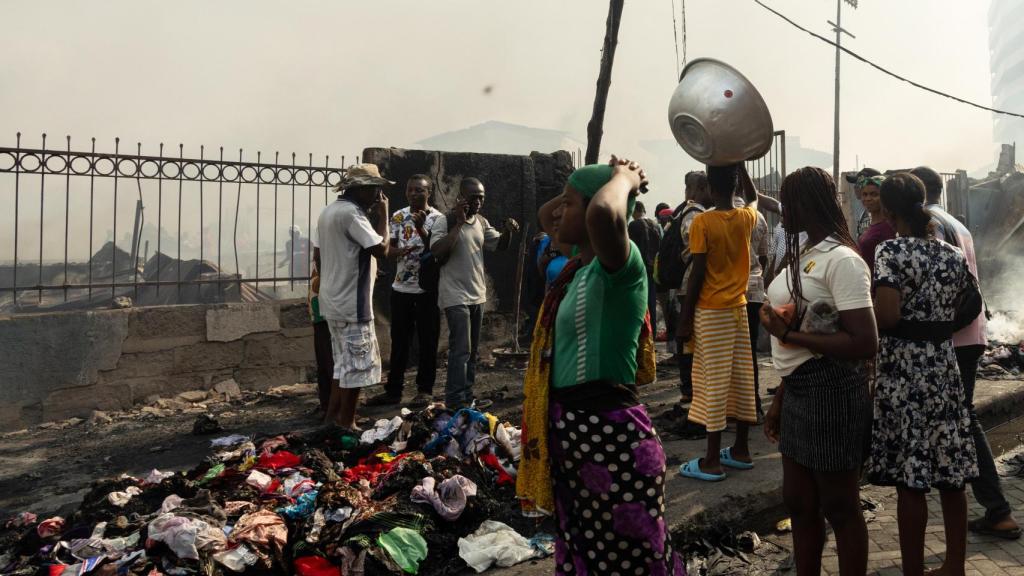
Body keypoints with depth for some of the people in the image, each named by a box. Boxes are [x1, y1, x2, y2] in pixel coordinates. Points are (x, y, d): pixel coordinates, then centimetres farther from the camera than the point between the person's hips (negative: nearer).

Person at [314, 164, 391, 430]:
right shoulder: (351, 213, -18)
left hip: (333, 301, 10)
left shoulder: (329, 210, 13)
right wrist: (383, 215, -10)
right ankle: (346, 425, 8)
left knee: (343, 362, 19)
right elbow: (381, 249, -22)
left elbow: (317, 256, 18)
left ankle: (332, 418, 25)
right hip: (352, 304, -10)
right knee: (357, 365, 0)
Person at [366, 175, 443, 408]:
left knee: (427, 341, 4)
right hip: (401, 288, 3)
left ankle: (425, 390, 16)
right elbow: (388, 251, 4)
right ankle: (393, 389, 17)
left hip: (428, 289, -3)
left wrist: (420, 228, -24)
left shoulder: (437, 219, -5)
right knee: (399, 341, 9)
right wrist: (401, 250, -18)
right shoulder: (398, 217, 5)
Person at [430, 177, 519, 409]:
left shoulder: (481, 222, 9)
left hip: (477, 295, 8)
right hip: (456, 296, -7)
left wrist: (508, 231, -5)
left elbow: (500, 245, 16)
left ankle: (466, 397, 26)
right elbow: (437, 251, -24)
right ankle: (455, 403, -7)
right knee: (461, 350, -12)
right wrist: (458, 223, -25)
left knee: (471, 350, 14)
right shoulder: (445, 221, -11)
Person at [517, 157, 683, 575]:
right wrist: (601, 183, 12)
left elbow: (604, 214, -40)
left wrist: (623, 179, -18)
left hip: (609, 431, -9)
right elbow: (545, 214, 28)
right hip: (571, 426, 9)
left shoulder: (619, 261, -16)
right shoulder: (583, 263, 9)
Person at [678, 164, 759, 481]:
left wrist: (686, 316, -8)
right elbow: (754, 198, 28)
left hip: (710, 312, -6)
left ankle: (712, 461, 3)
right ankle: (741, 450, 22)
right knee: (742, 378, 11)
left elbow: (697, 274, -14)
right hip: (738, 308, 6)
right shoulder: (746, 218, 3)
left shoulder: (702, 222, -13)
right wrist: (740, 166, 23)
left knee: (714, 383, -3)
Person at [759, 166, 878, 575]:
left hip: (831, 391, -9)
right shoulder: (803, 253, 12)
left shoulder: (841, 259, -16)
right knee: (799, 502, 19)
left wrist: (788, 333, -20)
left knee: (839, 506, 7)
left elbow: (864, 344, -24)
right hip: (798, 389, 9)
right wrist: (779, 399, 18)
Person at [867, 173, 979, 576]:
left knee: (910, 482, 2)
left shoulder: (892, 251, -12)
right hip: (944, 369, 6)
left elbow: (887, 316, -23)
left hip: (903, 374, -6)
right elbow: (957, 312, 11)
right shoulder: (953, 256, 6)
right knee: (950, 478, 15)